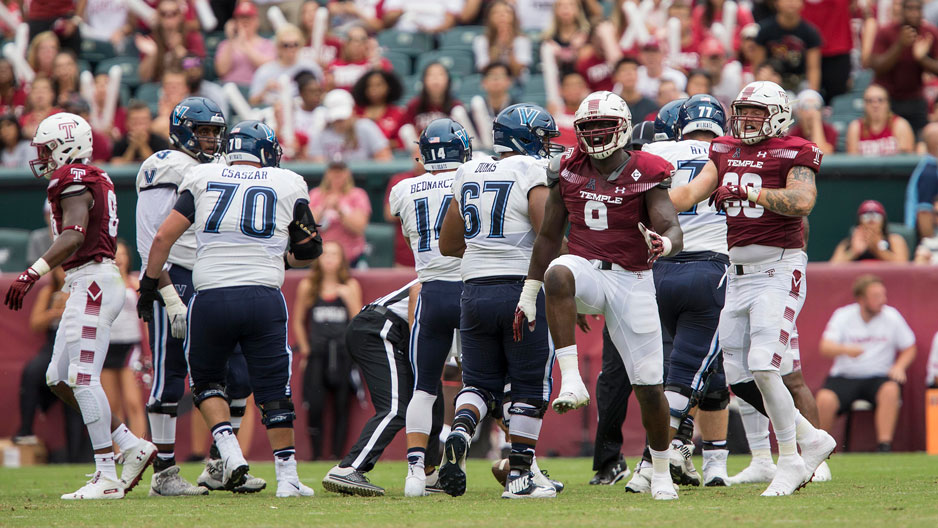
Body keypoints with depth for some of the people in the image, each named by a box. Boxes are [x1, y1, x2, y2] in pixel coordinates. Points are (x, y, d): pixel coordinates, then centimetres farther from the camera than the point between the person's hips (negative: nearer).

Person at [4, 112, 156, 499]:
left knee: (83, 378, -10)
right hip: (85, 285, 10)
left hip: (93, 282, -10)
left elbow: (74, 237, -25)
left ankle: (107, 477, -10)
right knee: (59, 379, 10)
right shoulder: (92, 181, 20)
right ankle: (132, 446, 11)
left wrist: (32, 274, -32)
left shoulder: (74, 181, -11)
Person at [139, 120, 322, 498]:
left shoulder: (202, 179, 10)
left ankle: (229, 451, 0)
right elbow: (310, 251, 15)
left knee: (206, 381, 20)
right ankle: (287, 476, 8)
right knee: (273, 388, 9)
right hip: (263, 295, 0)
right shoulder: (287, 184, 10)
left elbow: (164, 237, 5)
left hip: (210, 297, 0)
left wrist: (149, 283, 15)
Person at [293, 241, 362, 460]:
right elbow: (298, 322, 15)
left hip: (344, 354, 0)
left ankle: (337, 455, -2)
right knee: (314, 407, -12)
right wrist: (305, 350, 8)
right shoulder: (307, 286, 8)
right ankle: (316, 455, -5)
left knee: (341, 407, -4)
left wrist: (348, 298, -9)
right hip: (316, 354, 0)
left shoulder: (350, 286, 8)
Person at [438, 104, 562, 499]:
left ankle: (460, 432, -17)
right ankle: (520, 474, 7)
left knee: (480, 381, 13)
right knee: (529, 387, 6)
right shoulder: (531, 172, -7)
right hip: (524, 289, -5)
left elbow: (447, 245, 19)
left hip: (476, 290, 5)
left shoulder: (468, 175, 12)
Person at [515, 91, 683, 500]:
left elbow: (674, 233, -17)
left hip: (631, 280, -2)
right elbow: (549, 236, 12)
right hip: (585, 269, 2)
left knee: (648, 386, 0)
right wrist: (528, 294, 12)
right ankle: (571, 379, -38)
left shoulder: (644, 175, -7)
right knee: (558, 274, -38)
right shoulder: (569, 171, 3)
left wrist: (663, 244, -42)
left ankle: (661, 472, 22)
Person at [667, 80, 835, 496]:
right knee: (738, 377, 5)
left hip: (779, 270, -7)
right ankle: (811, 440, 21)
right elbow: (690, 194, 5)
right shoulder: (725, 152, 13)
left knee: (763, 366, -17)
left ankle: (790, 462, -3)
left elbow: (803, 201, -21)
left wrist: (749, 192, -26)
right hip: (738, 272, 7)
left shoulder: (793, 154, -6)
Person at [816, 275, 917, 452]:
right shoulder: (843, 316, -1)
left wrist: (899, 366, -8)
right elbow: (824, 347, -11)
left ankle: (884, 445, -32)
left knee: (891, 390, -34)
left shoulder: (892, 316, 3)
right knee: (825, 398, -30)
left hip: (878, 376, 1)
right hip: (844, 376, -1)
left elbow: (909, 348, 12)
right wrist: (845, 349, -32)